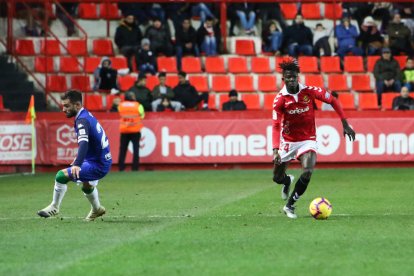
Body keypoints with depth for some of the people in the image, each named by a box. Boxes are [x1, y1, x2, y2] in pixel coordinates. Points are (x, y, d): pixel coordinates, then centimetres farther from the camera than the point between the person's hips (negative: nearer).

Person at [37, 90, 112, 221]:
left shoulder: (82, 120, -24)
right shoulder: (86, 115, 7)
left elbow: (84, 143, -40)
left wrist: (77, 165, -52)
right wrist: (78, 159, 30)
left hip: (97, 165, -11)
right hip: (104, 160, 11)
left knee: (61, 175, -18)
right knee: (86, 185, 38)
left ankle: (54, 207, 0)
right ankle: (97, 210, 59)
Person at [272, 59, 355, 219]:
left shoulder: (310, 91, -12)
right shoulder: (280, 99, -14)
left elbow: (332, 101, 0)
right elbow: (276, 126, -16)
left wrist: (345, 124, -4)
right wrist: (275, 150, -29)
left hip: (308, 139, 0)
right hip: (288, 141, 0)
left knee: (308, 171, -24)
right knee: (277, 178, 5)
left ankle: (289, 205, -7)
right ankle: (288, 181, 46)